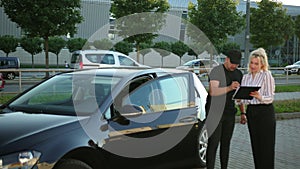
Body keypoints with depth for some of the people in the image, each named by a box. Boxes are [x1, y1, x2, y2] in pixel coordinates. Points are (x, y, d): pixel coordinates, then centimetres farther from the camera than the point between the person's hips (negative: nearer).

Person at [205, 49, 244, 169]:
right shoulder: (216, 71, -8)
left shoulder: (239, 74, 12)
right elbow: (213, 91, -21)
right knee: (213, 143, -6)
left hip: (230, 113, 6)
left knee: (226, 143, 10)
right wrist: (229, 88, -35)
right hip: (215, 113, -6)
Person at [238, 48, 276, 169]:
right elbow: (242, 97, 14)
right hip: (251, 112, 6)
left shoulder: (266, 75, -5)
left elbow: (270, 98, -10)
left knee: (266, 146, -4)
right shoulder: (246, 77, 13)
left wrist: (259, 97, -29)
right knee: (255, 145, 9)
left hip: (265, 112, -6)